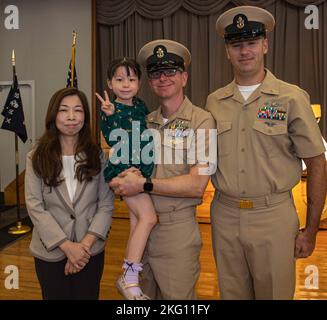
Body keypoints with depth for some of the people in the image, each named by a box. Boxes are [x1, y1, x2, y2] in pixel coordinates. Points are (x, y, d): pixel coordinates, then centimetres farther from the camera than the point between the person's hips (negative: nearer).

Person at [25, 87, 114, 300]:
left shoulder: (97, 156, 0)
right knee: (55, 295, 13)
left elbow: (106, 204, -3)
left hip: (91, 251, 1)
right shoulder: (36, 158, -2)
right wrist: (67, 246, -16)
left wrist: (86, 243, -14)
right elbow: (35, 206, -9)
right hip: (50, 252, 0)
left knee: (88, 295, 13)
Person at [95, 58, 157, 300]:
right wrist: (110, 115, -34)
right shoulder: (111, 109, -9)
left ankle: (129, 277, 25)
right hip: (124, 170, -7)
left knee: (137, 221, 11)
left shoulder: (140, 106, 10)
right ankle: (129, 278, -7)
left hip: (142, 170, 7)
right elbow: (113, 140, -22)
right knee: (148, 217, -17)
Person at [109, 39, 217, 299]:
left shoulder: (201, 121, -11)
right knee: (146, 293, 21)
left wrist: (144, 185, -18)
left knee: (177, 295, 11)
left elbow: (196, 185, -18)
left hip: (177, 227, -5)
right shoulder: (145, 122, 8)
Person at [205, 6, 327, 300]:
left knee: (274, 292, 13)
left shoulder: (292, 98, -5)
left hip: (273, 217, -3)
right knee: (231, 293, 18)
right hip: (225, 216, 3)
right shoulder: (214, 102, 4)